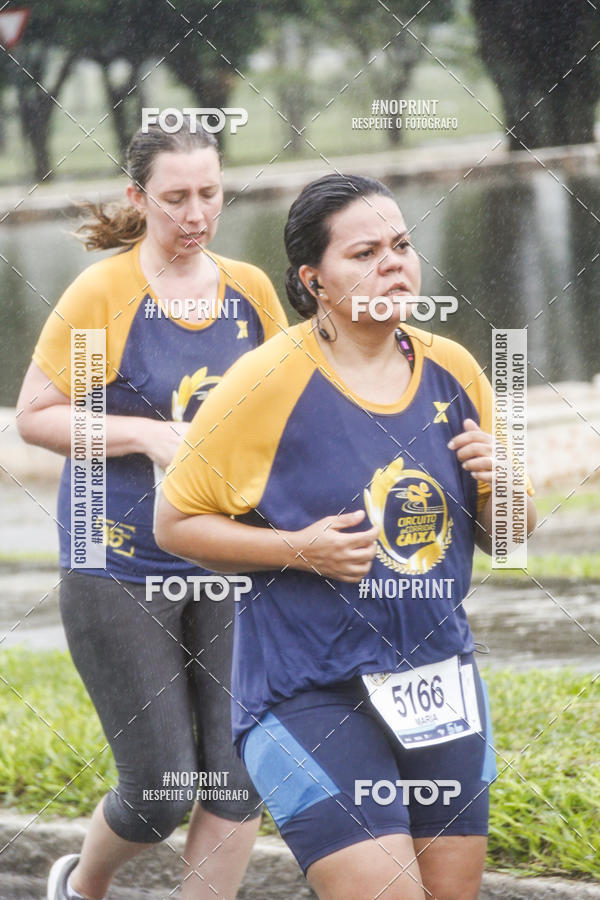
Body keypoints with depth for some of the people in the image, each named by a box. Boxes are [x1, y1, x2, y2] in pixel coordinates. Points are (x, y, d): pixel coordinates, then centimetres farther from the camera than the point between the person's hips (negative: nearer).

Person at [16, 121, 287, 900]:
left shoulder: (249, 290, 5)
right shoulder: (103, 293, -8)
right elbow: (35, 415, -7)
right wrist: (145, 434, -18)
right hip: (122, 567, -4)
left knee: (239, 777, -3)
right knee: (160, 790, -1)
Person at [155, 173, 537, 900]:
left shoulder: (454, 371, 5)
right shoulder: (269, 382, -10)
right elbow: (175, 523, -4)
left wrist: (500, 485, -7)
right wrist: (301, 549, -17)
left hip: (440, 685, 6)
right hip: (309, 696, -6)